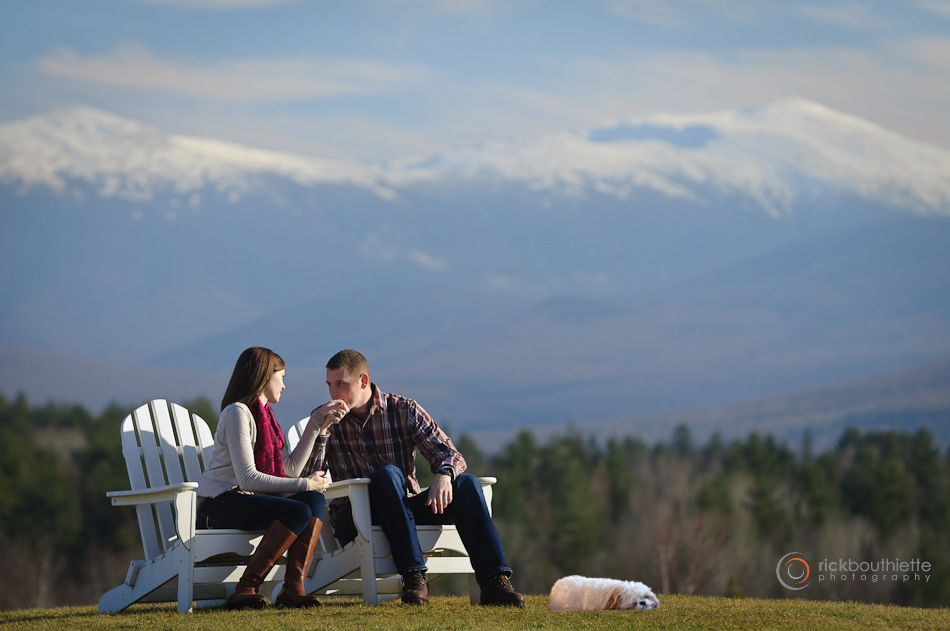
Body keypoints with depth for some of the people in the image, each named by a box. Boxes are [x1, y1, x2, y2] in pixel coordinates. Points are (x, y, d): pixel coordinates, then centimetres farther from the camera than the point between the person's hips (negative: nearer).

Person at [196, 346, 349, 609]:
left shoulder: (263, 415, 20)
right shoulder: (237, 413, -10)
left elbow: (292, 467, 15)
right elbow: (247, 478, -19)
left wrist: (317, 421, 16)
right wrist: (304, 484, -16)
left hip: (248, 499, 9)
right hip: (219, 504, -9)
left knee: (315, 499, -12)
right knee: (298, 511, -27)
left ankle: (293, 587, -22)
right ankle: (246, 589, -26)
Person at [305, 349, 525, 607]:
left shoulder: (404, 410, 3)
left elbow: (450, 455, -4)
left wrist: (444, 475, -27)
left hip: (407, 510, 2)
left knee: (465, 483, -21)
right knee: (388, 474, -32)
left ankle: (494, 583, -33)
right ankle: (413, 576, -38)